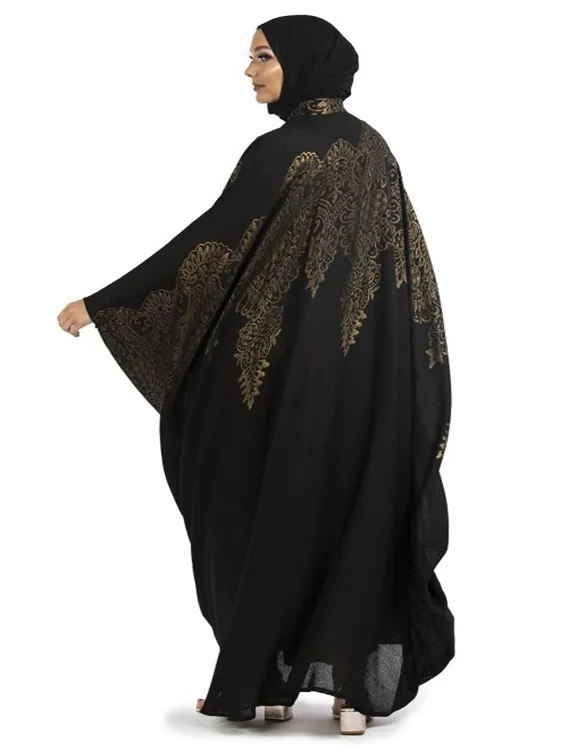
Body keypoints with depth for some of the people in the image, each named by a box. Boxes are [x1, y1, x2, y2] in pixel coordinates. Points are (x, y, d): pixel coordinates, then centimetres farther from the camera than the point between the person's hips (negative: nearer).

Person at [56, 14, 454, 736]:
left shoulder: (281, 151, -13)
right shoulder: (371, 144, 9)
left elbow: (206, 241, -15)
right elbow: (407, 258, 11)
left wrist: (102, 304, -11)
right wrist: (407, 369, 18)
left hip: (299, 362, -6)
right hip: (372, 365, 6)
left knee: (277, 512, 4)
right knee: (362, 511, 8)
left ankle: (261, 682, 13)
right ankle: (355, 687, 10)